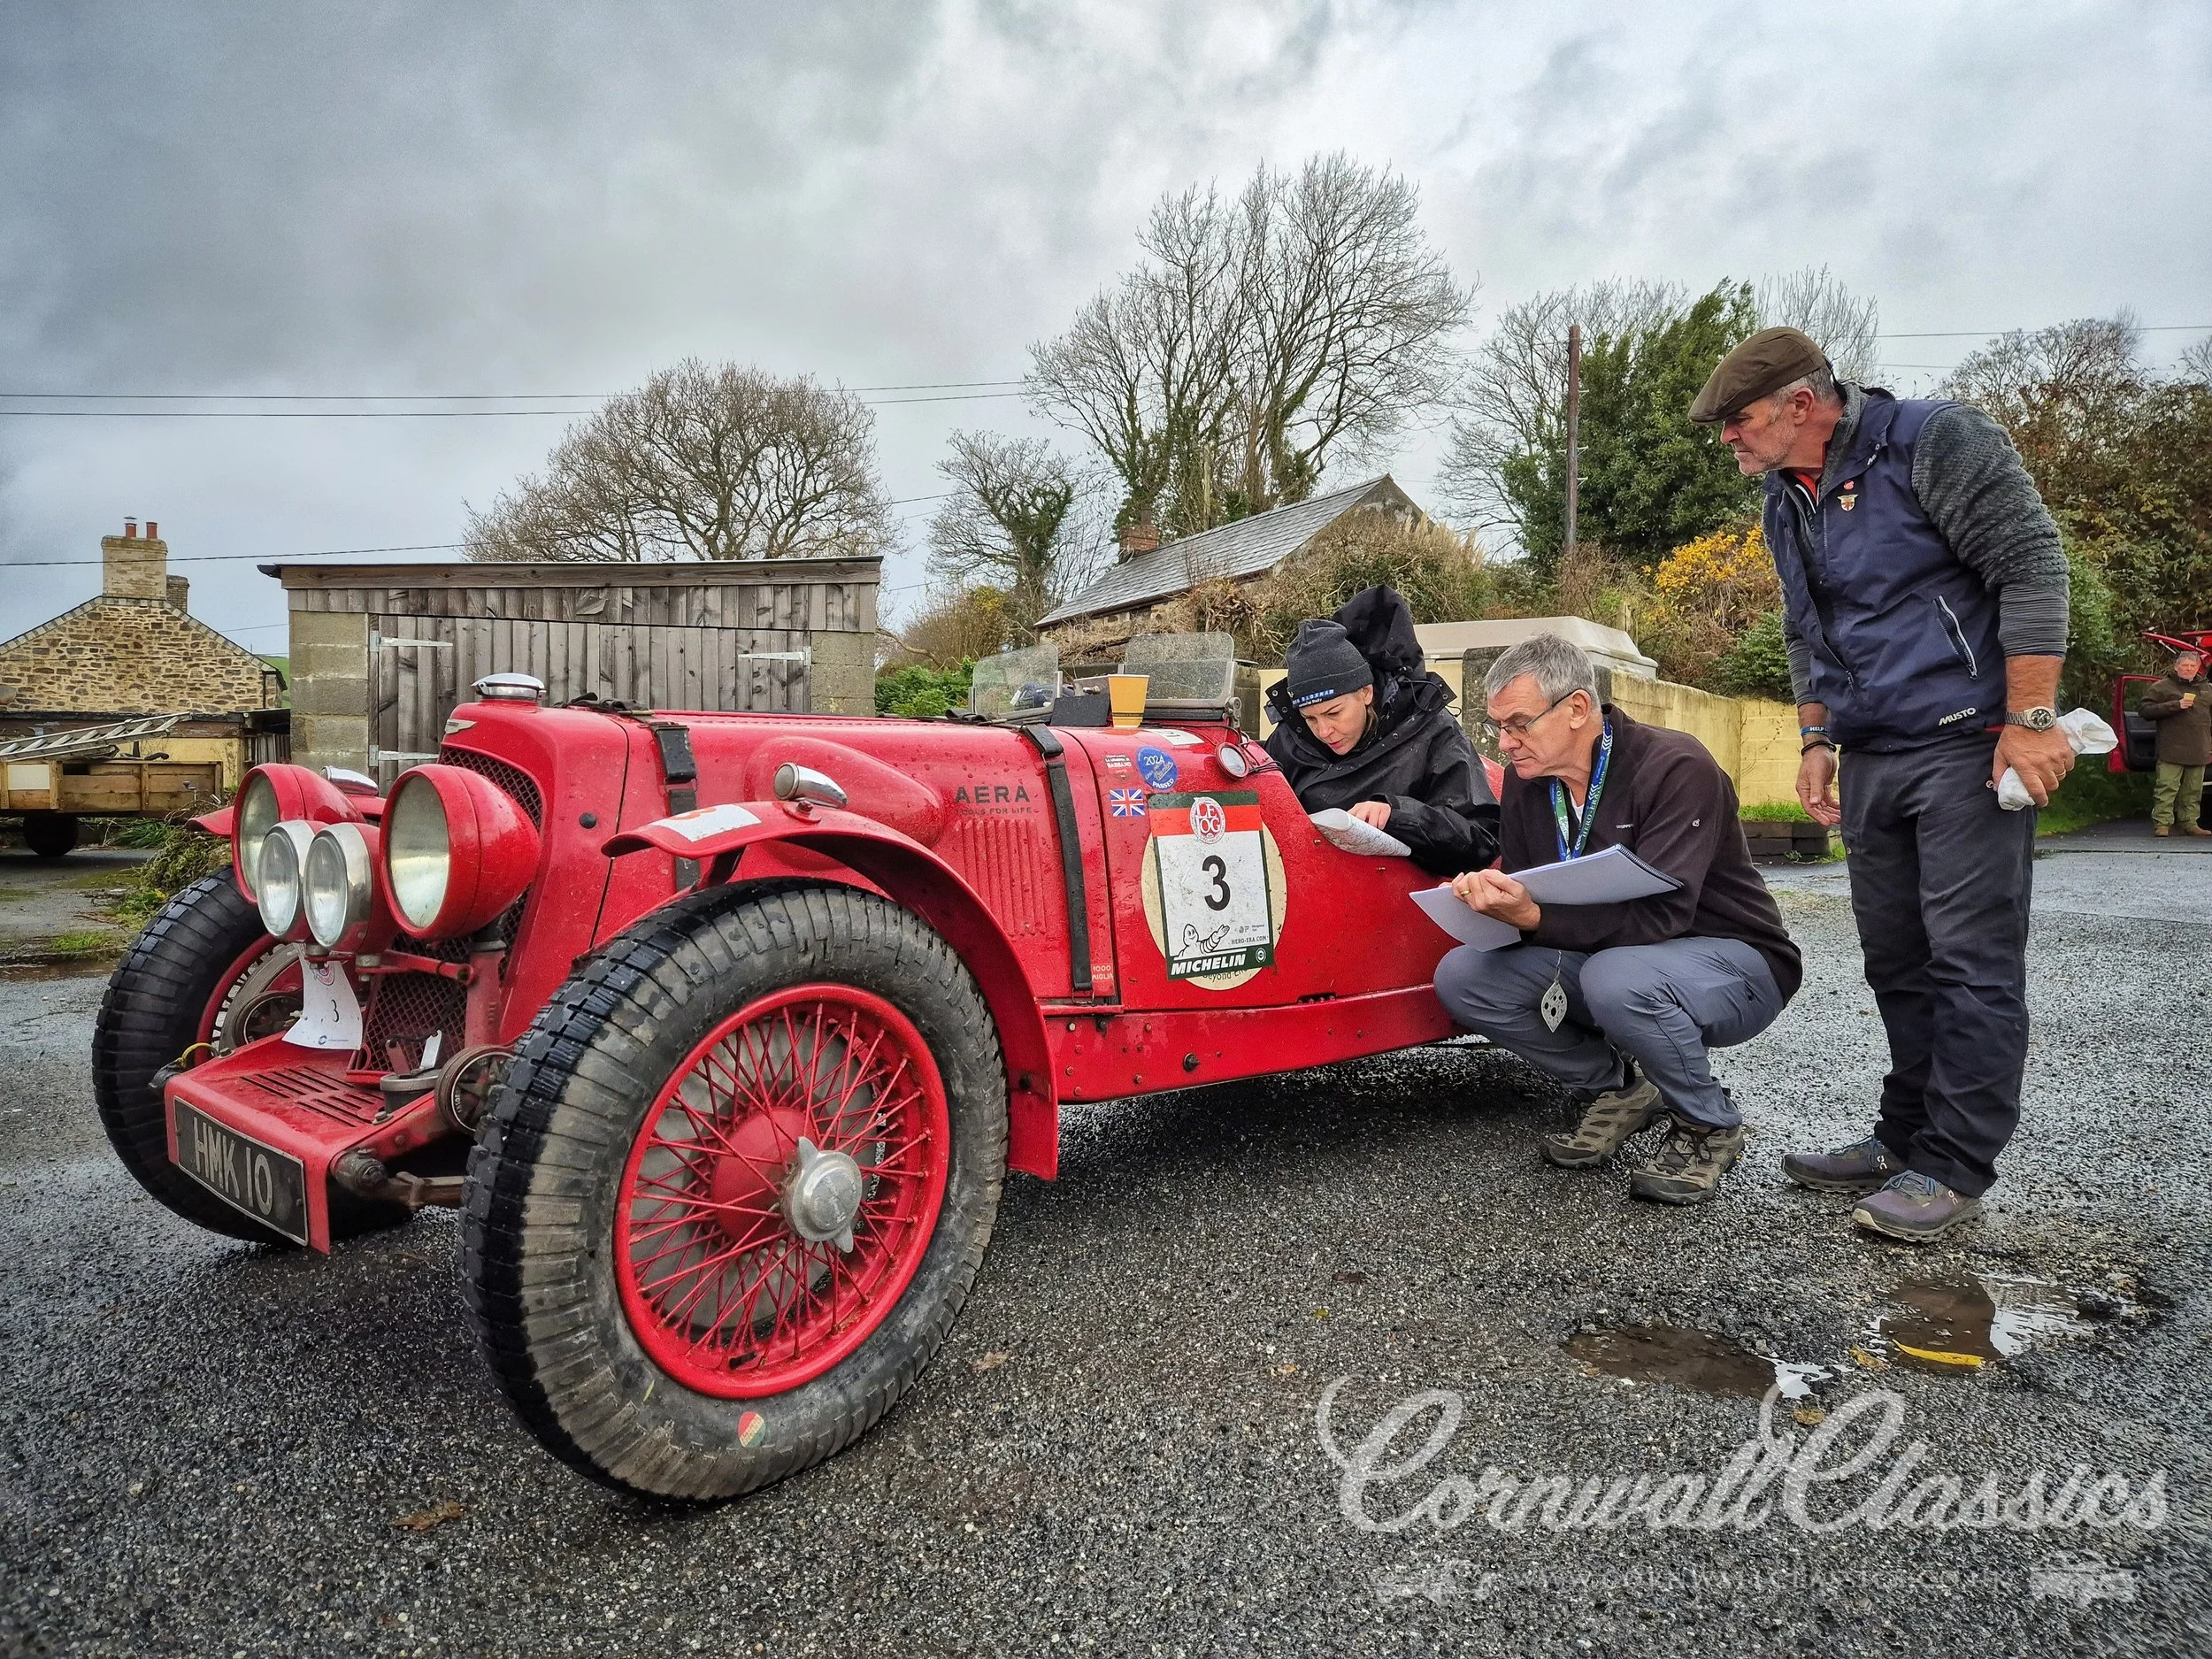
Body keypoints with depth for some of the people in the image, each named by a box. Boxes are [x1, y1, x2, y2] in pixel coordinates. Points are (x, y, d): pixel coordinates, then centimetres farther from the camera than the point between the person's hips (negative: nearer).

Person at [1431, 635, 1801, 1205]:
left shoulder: (1676, 767, -22)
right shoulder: (1525, 780, -2)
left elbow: (1661, 915, -31)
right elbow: (1527, 899, 0)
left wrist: (1535, 917, -42)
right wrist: (1491, 896, -24)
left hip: (1733, 962, -6)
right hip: (1603, 957, 7)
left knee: (1616, 977, -39)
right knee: (1461, 975, -12)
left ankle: (1708, 1125, -9)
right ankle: (1617, 1089, 5)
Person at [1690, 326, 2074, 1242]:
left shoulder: (1936, 442, -11)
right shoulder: (1785, 499, 13)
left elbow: (2033, 566, -15)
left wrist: (2031, 721, -18)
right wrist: (1816, 737, 14)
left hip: (1967, 743, -8)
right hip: (1871, 757, 8)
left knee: (1971, 958, -4)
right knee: (1896, 960, 12)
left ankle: (1955, 1167, 4)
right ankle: (1906, 1140, 22)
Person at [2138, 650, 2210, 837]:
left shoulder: (2205, 688, 19)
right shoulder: (2163, 687, 1)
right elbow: (2144, 709, -8)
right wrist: (2175, 705, -16)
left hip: (2198, 751, 6)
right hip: (2172, 750, -5)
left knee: (2193, 791, 8)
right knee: (2167, 788, -9)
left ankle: (2190, 823, 15)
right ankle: (2162, 824, -9)